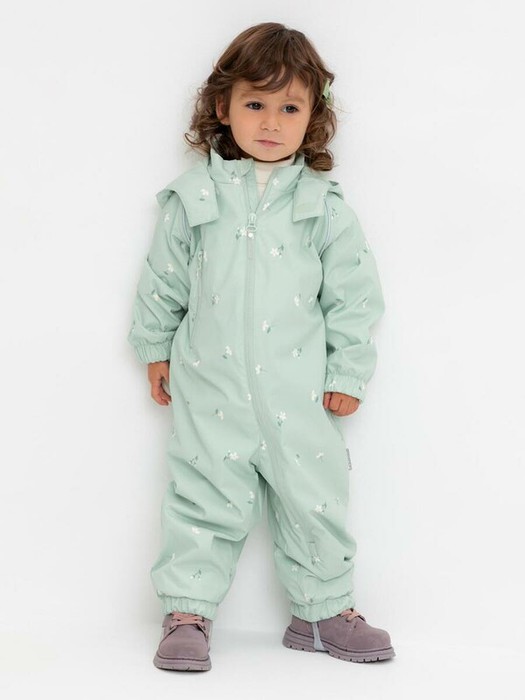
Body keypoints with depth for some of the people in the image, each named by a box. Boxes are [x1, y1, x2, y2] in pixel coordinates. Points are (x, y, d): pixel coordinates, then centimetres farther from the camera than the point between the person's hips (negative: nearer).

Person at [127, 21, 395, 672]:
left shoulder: (325, 206, 0)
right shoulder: (194, 196, 0)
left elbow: (354, 295, 4)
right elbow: (162, 279, 10)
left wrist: (349, 373, 3)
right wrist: (156, 349, 14)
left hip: (299, 392, 1)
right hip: (211, 387, 0)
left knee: (314, 500, 8)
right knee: (204, 497, 4)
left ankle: (324, 610, 26)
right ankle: (186, 611, 18)